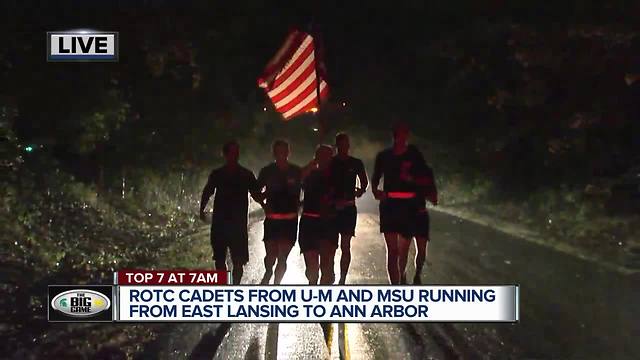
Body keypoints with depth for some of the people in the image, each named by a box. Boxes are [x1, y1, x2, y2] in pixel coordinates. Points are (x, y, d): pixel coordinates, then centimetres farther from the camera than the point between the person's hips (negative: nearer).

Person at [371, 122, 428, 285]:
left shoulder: (414, 154, 2)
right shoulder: (384, 155, 7)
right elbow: (375, 179, 16)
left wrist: (411, 178, -15)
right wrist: (375, 191, -4)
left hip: (408, 205, -1)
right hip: (389, 204, 1)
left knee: (404, 248, 9)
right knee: (392, 249, -5)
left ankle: (402, 275, 38)